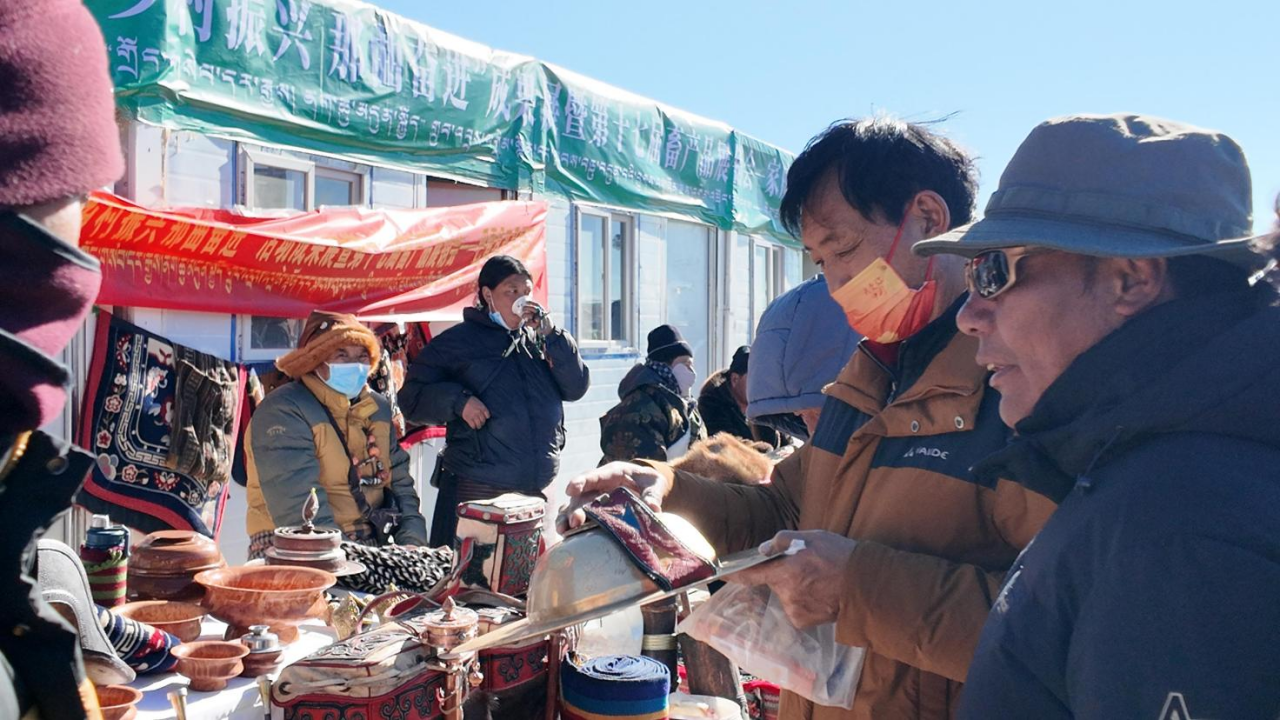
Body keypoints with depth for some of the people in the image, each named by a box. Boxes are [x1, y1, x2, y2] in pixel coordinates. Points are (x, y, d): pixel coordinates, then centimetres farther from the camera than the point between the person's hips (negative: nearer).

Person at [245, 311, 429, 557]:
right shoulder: (283, 413, -10)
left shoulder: (377, 408, 12)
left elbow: (399, 480, 12)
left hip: (371, 550, 6)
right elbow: (298, 506, -19)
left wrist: (412, 541, -2)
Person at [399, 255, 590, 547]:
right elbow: (412, 399, 0)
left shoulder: (538, 342, 14)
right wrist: (457, 400, -17)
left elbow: (576, 387, 4)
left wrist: (551, 336, -5)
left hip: (538, 488, 4)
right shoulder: (457, 342, 2)